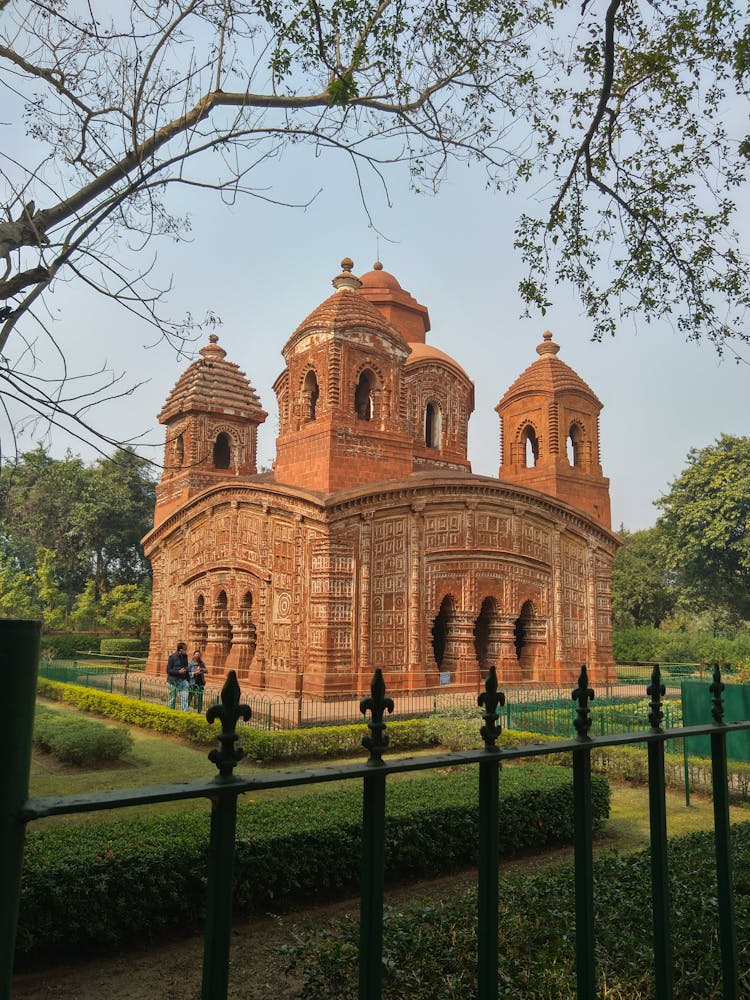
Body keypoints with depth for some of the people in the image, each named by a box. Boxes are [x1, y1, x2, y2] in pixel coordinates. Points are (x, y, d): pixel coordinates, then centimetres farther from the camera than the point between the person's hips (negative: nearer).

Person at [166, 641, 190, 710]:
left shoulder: (185, 656, 9)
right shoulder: (172, 657, -9)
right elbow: (168, 670, -8)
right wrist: (179, 672, -19)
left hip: (183, 680, 5)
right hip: (173, 681, -5)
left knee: (184, 698, -5)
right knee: (172, 698, 6)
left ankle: (185, 711, -6)